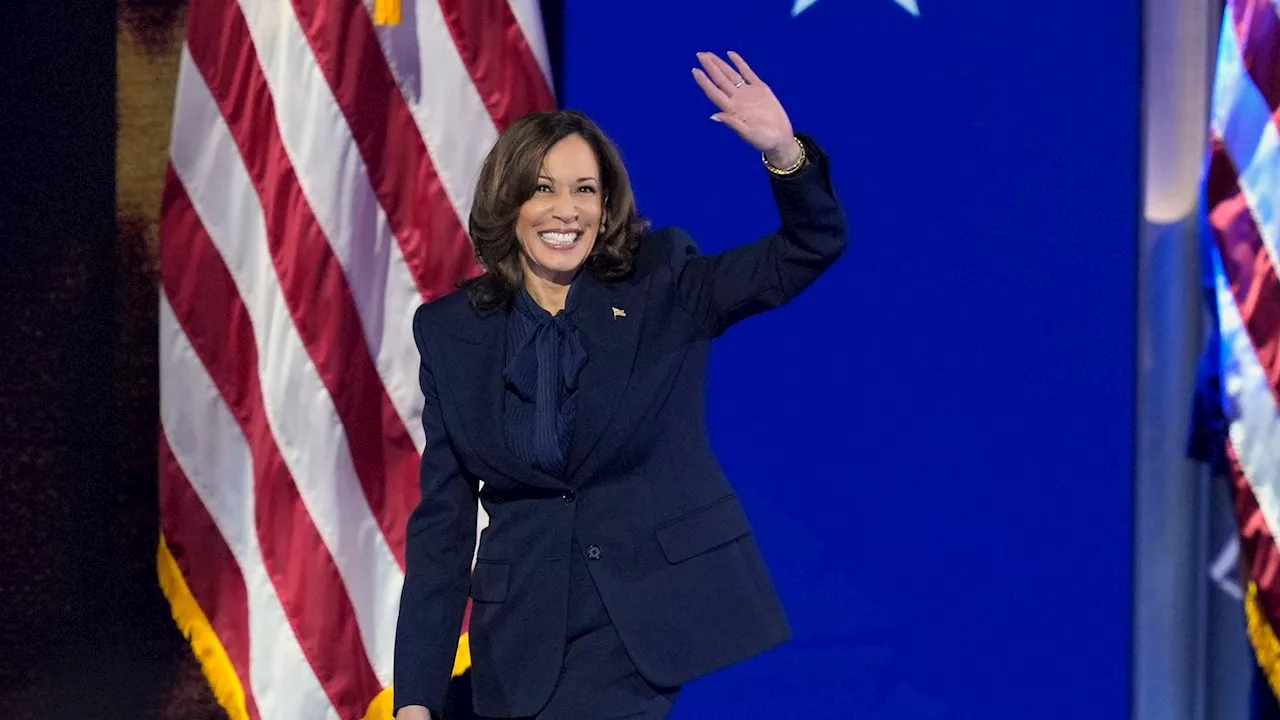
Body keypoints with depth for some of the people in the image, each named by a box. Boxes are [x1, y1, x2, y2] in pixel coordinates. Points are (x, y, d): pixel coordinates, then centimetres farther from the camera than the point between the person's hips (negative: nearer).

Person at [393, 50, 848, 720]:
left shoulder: (665, 286, 0)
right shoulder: (452, 331, 3)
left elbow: (812, 246, -8)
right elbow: (442, 520, 3)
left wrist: (783, 152, -29)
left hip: (673, 622, -1)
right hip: (533, 647, 1)